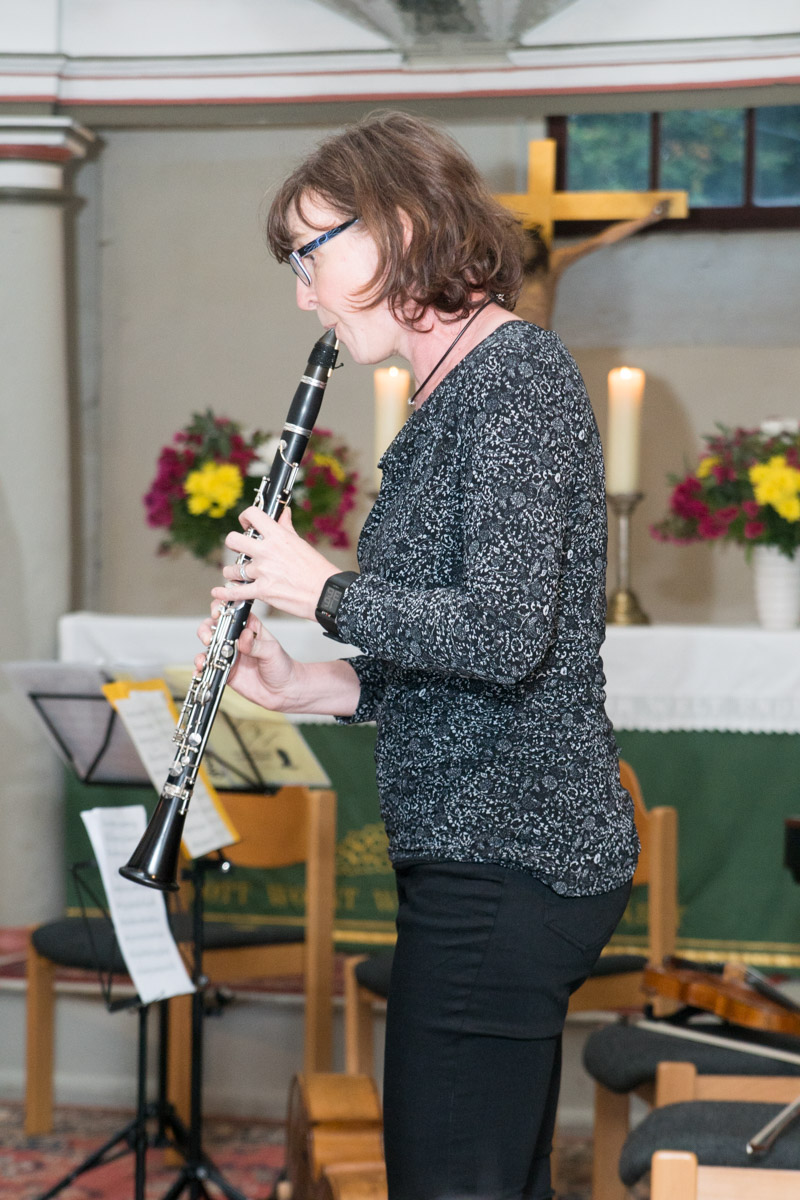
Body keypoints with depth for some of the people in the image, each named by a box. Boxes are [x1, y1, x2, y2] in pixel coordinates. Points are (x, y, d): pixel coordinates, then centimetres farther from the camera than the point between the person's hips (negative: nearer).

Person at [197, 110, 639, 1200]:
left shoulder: (515, 374, -14)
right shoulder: (458, 392, 16)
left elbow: (505, 635, -25)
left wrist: (324, 590, -12)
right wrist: (306, 688, 7)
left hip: (505, 858, -10)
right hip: (490, 852, 10)